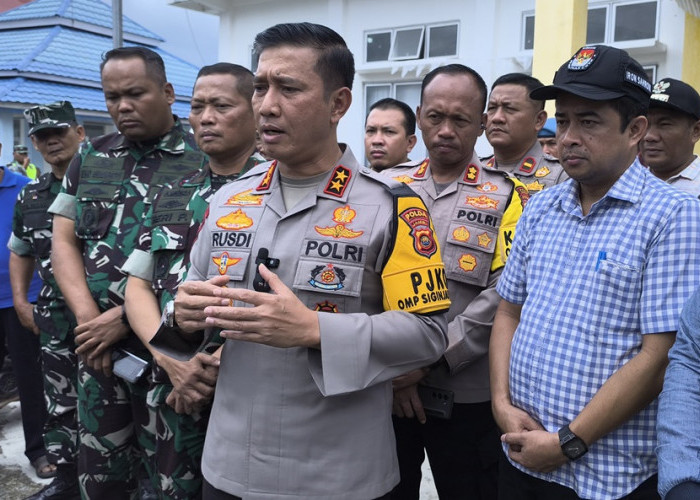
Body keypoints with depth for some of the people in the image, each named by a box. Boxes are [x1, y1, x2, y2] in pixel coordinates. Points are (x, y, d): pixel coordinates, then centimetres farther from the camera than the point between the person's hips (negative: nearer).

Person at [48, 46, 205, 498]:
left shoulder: (204, 160, -7)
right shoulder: (90, 159, 11)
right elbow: (64, 243, 9)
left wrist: (126, 317, -13)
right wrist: (89, 318, -6)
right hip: (96, 346, 5)